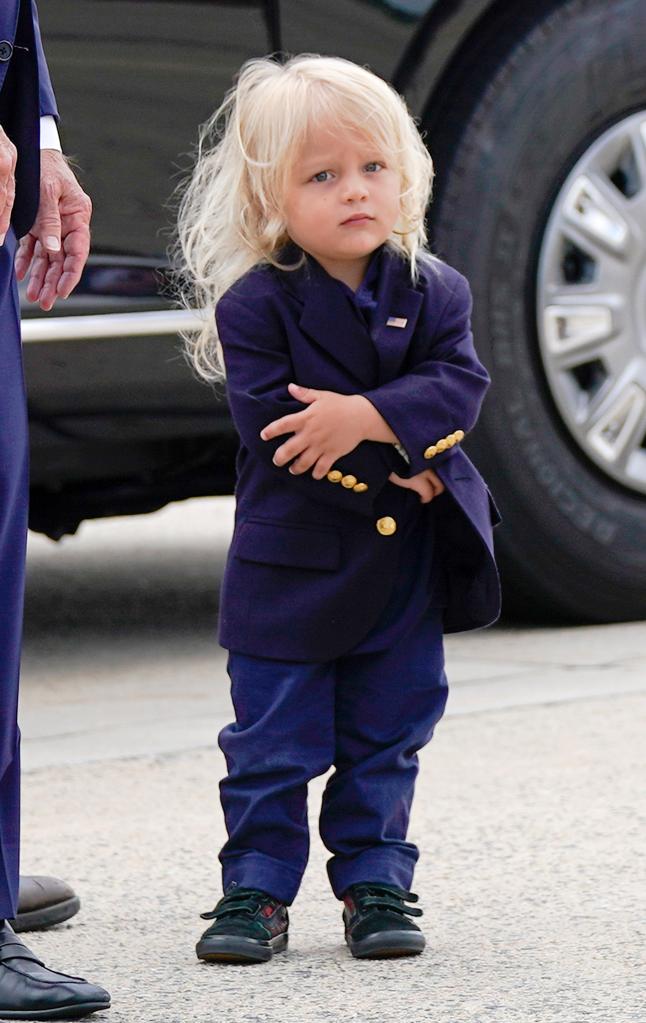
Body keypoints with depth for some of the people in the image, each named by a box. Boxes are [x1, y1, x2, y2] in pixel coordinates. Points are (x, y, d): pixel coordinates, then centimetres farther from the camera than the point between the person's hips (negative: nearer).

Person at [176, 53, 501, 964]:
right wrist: (398, 465, -19)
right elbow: (271, 425, -18)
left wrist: (365, 417, -30)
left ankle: (375, 883, 20)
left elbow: (456, 386, -14)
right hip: (290, 566, -3)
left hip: (405, 567, 3)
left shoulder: (432, 291, -1)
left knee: (385, 737, 11)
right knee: (273, 743, 2)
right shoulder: (255, 304, -11)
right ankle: (257, 890, 11)